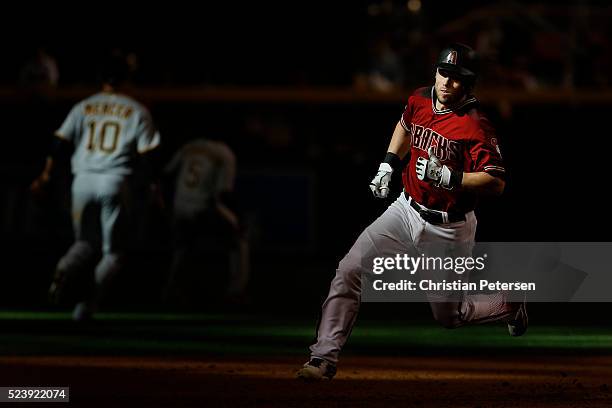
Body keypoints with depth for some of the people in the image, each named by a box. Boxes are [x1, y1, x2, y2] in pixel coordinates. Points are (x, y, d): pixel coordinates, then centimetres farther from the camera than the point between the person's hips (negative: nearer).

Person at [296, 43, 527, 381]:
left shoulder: (475, 125, -21)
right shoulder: (419, 101, -1)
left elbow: (496, 183, -24)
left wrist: (449, 178, -33)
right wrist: (388, 164, 13)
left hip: (448, 230, -5)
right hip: (407, 211, 5)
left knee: (449, 315, 9)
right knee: (349, 271, -12)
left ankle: (509, 304, 39)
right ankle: (324, 359, -11)